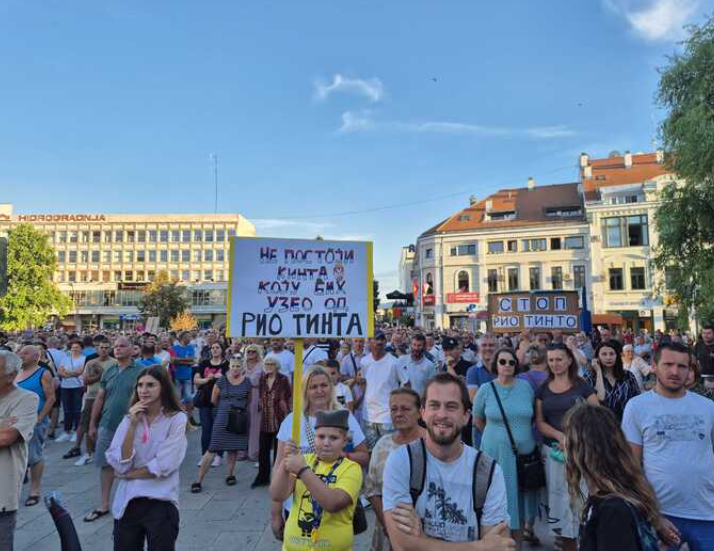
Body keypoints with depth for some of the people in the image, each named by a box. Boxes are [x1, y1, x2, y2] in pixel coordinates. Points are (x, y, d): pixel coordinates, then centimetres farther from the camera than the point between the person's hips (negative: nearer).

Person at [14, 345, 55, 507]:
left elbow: (50, 398, -10)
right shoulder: (16, 373, 10)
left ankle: (34, 491, 13)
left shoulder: (43, 374, -8)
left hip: (34, 421, -6)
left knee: (34, 457, 1)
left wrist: (39, 419, -16)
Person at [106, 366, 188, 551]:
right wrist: (133, 424, -13)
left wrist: (128, 474, -5)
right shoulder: (129, 418, 4)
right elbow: (120, 464, -8)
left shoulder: (177, 419, -8)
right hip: (127, 502, 4)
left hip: (160, 503, -3)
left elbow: (162, 467, -15)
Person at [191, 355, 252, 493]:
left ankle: (229, 475, 26)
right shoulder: (221, 381, -4)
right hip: (222, 419, -2)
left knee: (233, 450, 9)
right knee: (212, 450, -4)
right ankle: (199, 481, 4)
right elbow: (213, 400, 6)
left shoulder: (247, 382, 1)